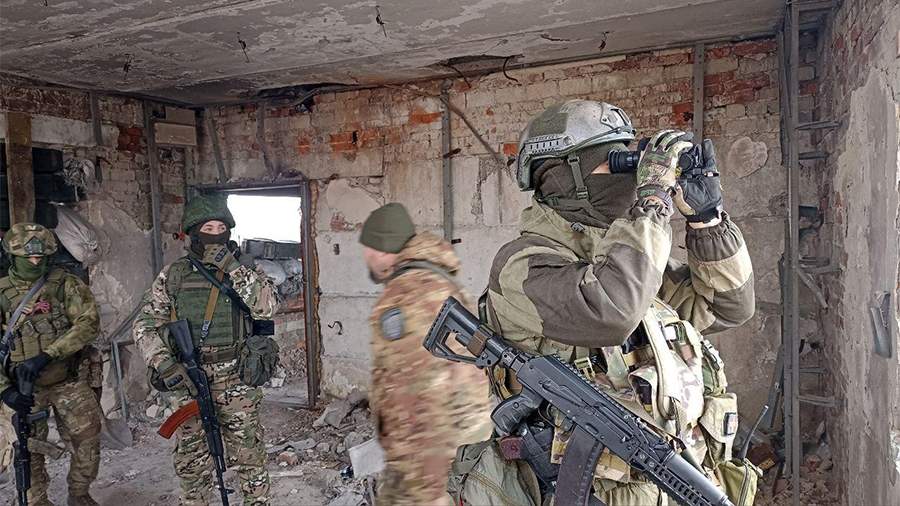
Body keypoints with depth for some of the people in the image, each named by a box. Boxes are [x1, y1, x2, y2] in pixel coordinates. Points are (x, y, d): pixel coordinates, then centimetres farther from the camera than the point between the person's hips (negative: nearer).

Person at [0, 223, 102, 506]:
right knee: (28, 452, 10)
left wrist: (46, 356, -25)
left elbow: (88, 323, -15)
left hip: (68, 382, 0)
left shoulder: (66, 285, -4)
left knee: (87, 440, 4)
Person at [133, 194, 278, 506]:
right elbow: (146, 324, 4)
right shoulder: (174, 275, 3)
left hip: (237, 379, -1)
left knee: (248, 456, 5)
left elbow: (266, 307, -16)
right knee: (191, 460, 13)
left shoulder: (243, 270, 1)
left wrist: (232, 267, -20)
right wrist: (163, 362, -10)